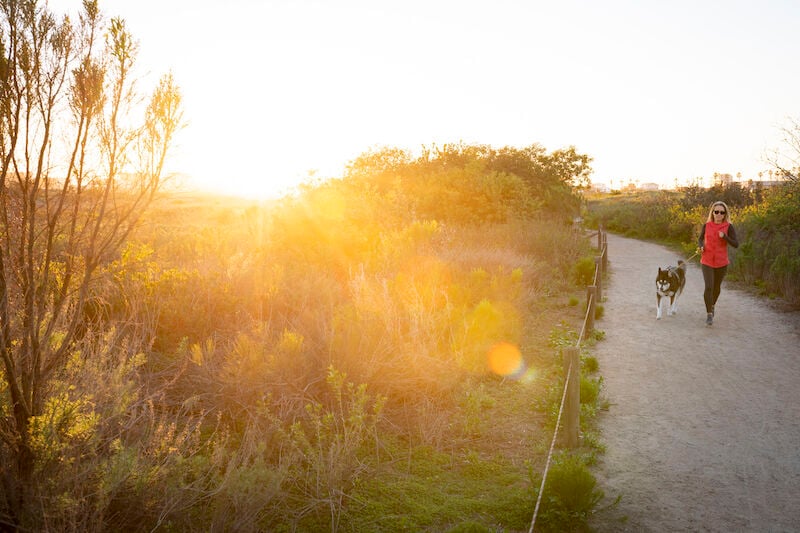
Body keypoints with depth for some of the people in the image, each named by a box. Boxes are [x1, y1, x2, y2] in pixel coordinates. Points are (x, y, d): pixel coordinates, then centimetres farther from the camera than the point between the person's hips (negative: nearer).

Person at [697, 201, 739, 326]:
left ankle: (712, 305, 47)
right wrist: (701, 247, -11)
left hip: (721, 263, 1)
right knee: (708, 287, -16)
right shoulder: (706, 225, -3)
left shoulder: (729, 227, -8)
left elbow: (736, 244, -11)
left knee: (716, 287, 18)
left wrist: (724, 237, -26)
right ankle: (709, 315, -9)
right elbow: (700, 239, 11)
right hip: (707, 262, 0)